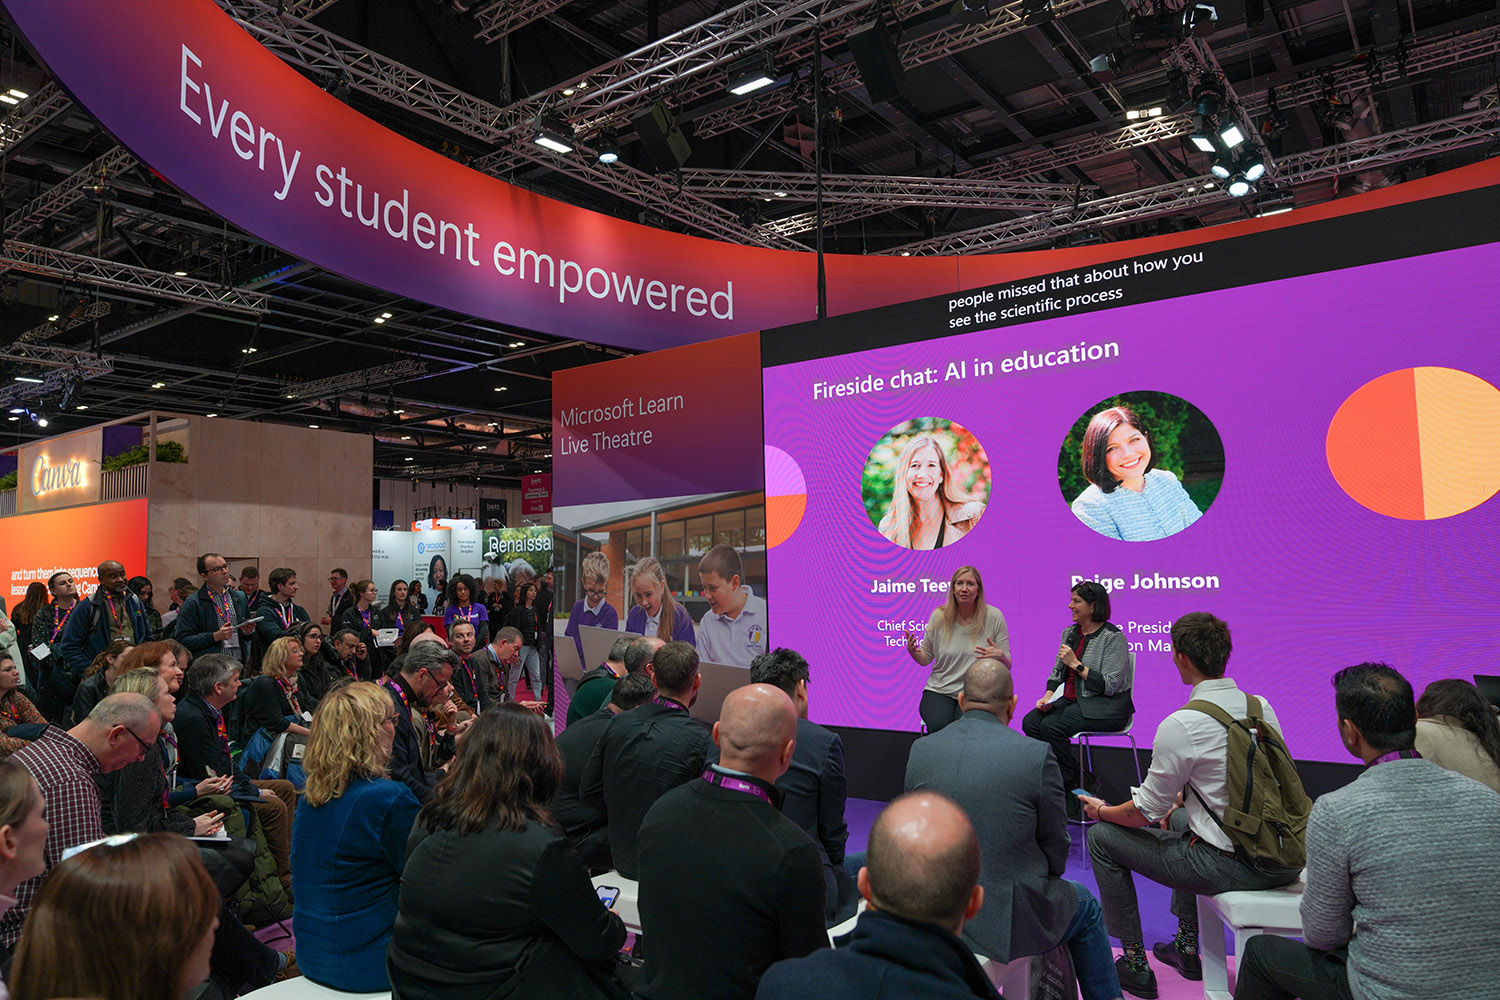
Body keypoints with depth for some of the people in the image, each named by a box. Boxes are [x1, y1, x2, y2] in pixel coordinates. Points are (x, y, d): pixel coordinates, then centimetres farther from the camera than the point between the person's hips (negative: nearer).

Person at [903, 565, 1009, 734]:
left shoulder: (993, 617, -4)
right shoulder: (939, 616, 0)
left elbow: (1007, 666, 0)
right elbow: (925, 659, 10)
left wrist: (1000, 657, -23)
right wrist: (912, 652, -12)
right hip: (939, 690, 1)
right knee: (940, 725, -27)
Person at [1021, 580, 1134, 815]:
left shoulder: (1113, 637, -12)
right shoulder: (1069, 633, 11)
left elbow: (1109, 685, -18)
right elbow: (1057, 671, 15)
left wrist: (1076, 664, -19)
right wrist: (1047, 697, -2)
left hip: (1105, 706, -8)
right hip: (1072, 700, 8)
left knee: (1052, 726, -28)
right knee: (1030, 722, -16)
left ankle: (1071, 794, -11)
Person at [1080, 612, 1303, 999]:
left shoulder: (1180, 725, -20)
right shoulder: (1262, 706, 2)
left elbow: (1145, 812, -10)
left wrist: (1102, 811, 9)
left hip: (1234, 866, -8)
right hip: (1283, 861, 8)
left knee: (1102, 837, 7)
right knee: (1179, 817, 35)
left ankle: (1135, 965, 16)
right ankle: (1186, 947, 39)